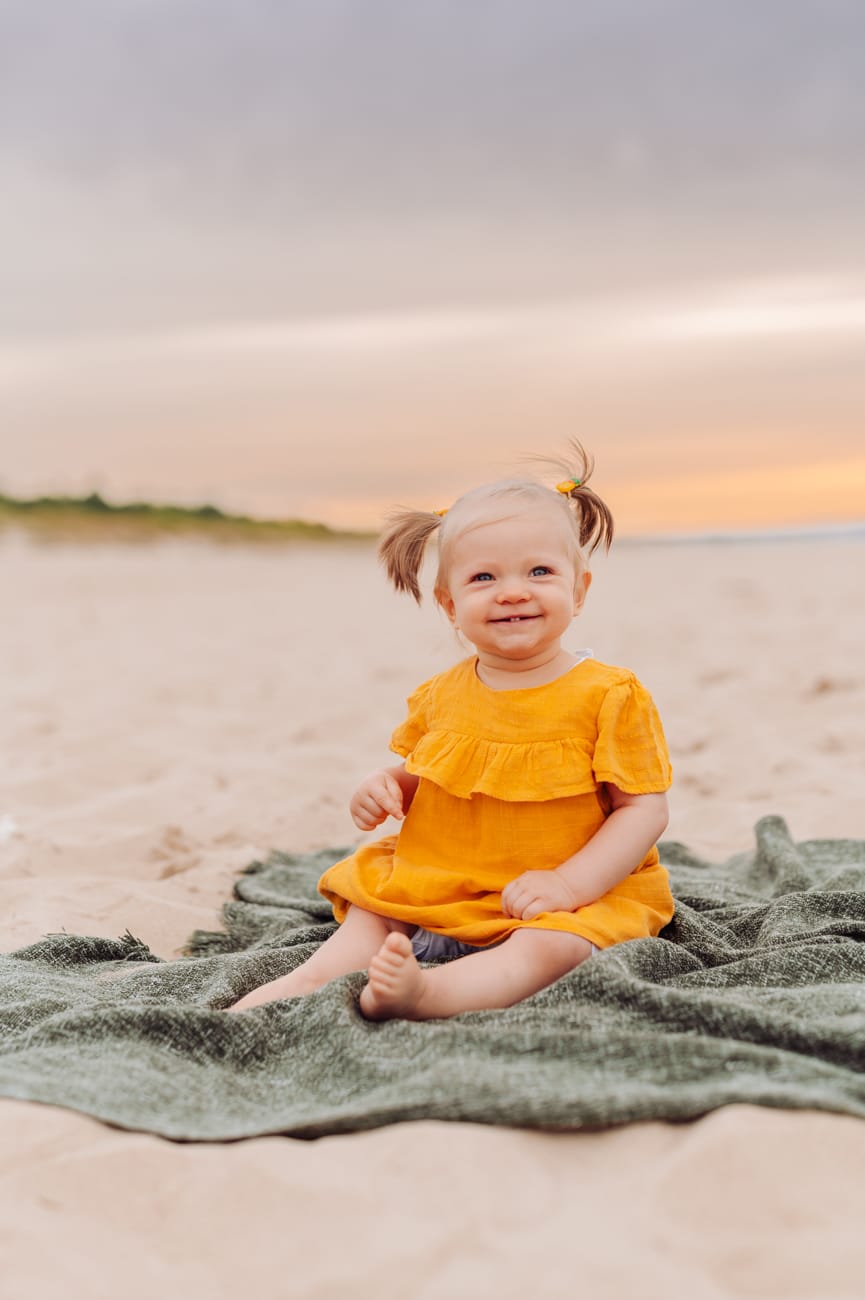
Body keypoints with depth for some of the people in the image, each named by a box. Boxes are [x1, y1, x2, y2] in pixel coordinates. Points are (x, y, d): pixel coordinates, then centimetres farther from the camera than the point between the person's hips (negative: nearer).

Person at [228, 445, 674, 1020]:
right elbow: (415, 772, 22)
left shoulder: (610, 695, -10)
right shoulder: (441, 697, 5)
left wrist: (567, 884, -23)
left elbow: (645, 809, -12)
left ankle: (424, 991, -50)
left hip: (579, 893, -6)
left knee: (550, 949, -33)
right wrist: (384, 786, -3)